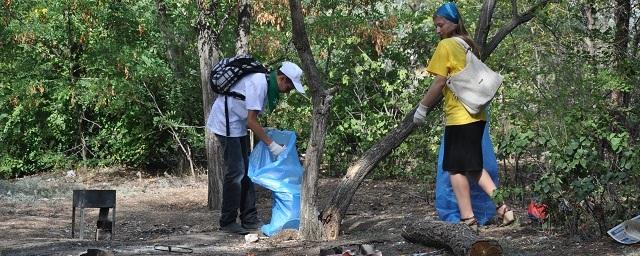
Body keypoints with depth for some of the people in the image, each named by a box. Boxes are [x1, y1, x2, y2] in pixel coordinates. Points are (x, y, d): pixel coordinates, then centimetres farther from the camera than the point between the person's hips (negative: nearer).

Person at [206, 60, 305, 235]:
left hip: (238, 125, 10)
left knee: (246, 171, 9)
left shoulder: (268, 84, 6)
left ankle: (249, 219, 13)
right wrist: (271, 145, -20)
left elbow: (252, 120, 10)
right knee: (235, 172, -10)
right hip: (226, 123, -10)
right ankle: (227, 222, -3)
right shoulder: (258, 84, -25)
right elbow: (251, 121, -25)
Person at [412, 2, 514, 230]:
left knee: (456, 168, -1)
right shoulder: (470, 45, 16)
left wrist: (422, 108, -4)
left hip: (458, 116, -8)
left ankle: (468, 219, -1)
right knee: (472, 166, 16)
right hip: (476, 114, 8)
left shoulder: (446, 45, -8)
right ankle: (500, 205, 6)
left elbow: (439, 83, -12)